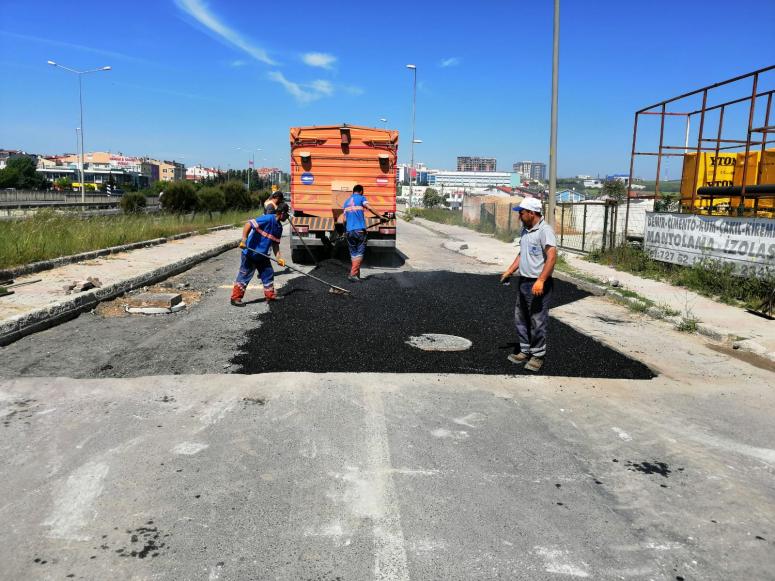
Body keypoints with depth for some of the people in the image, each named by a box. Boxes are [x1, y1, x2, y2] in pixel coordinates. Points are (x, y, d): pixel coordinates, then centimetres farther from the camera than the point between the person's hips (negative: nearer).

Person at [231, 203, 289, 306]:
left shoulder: (279, 227, 7)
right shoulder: (268, 219, -20)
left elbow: (275, 243, 12)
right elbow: (249, 224, -26)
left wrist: (278, 258, 2)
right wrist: (244, 239, -33)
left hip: (262, 255, 8)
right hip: (250, 253, -8)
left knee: (269, 273, 13)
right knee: (245, 275, -3)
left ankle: (270, 295, 26)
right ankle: (235, 297, 6)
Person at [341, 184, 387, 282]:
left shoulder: (346, 201, 19)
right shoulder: (361, 198, 5)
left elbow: (344, 219, 17)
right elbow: (369, 208, -13)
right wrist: (380, 216, -11)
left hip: (349, 231, 5)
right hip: (360, 230, -5)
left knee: (353, 253, 12)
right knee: (360, 253, -1)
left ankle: (356, 274, 13)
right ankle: (353, 274, -11)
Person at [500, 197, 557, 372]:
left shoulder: (545, 230, -15)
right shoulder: (525, 230, 13)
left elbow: (552, 257, -23)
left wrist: (540, 281, -28)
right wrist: (510, 270, 16)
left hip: (538, 285, -9)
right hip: (523, 281, 9)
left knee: (538, 321, -1)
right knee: (521, 318, 15)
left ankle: (537, 355, 11)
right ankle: (525, 351, 27)